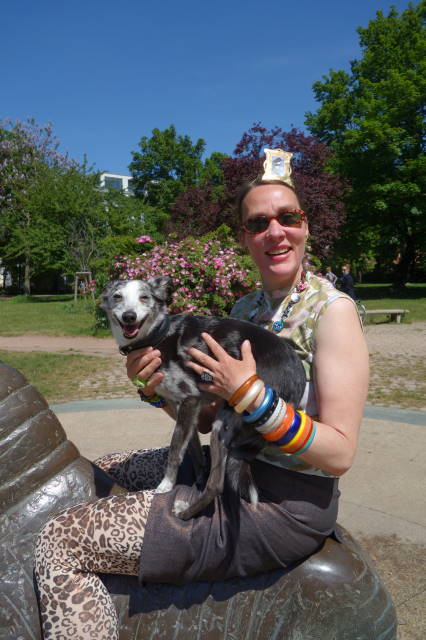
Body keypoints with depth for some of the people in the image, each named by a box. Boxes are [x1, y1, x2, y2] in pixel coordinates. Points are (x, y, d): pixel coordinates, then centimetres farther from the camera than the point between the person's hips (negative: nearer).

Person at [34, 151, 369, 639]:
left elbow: (340, 453, -17)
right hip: (233, 469, 8)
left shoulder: (331, 308, -14)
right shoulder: (244, 308, 8)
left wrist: (251, 394, -26)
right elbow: (208, 417, 9)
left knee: (58, 544, -13)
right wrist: (159, 387, -9)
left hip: (285, 505, -8)